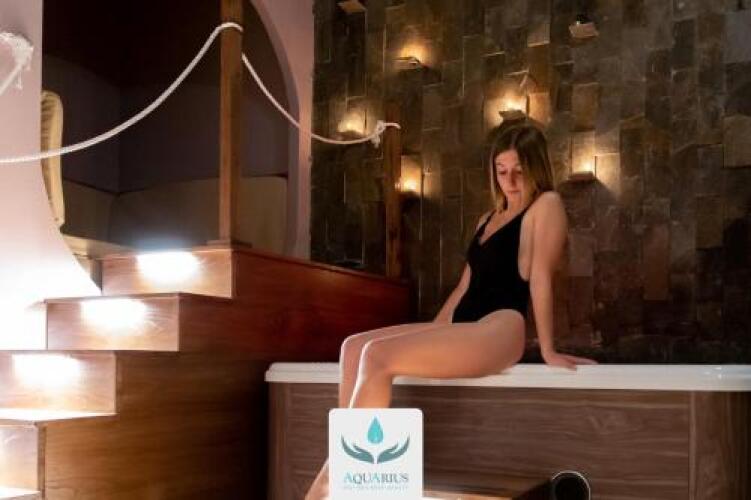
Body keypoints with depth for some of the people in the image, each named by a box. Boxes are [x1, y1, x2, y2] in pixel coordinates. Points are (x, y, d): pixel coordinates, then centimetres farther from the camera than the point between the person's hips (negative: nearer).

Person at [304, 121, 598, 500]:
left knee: (377, 354, -24)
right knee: (354, 347, -3)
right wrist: (429, 338, 20)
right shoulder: (488, 219, 25)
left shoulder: (546, 205, 0)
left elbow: (540, 278, -7)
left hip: (499, 331, -9)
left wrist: (548, 350, -9)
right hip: (463, 329, 9)